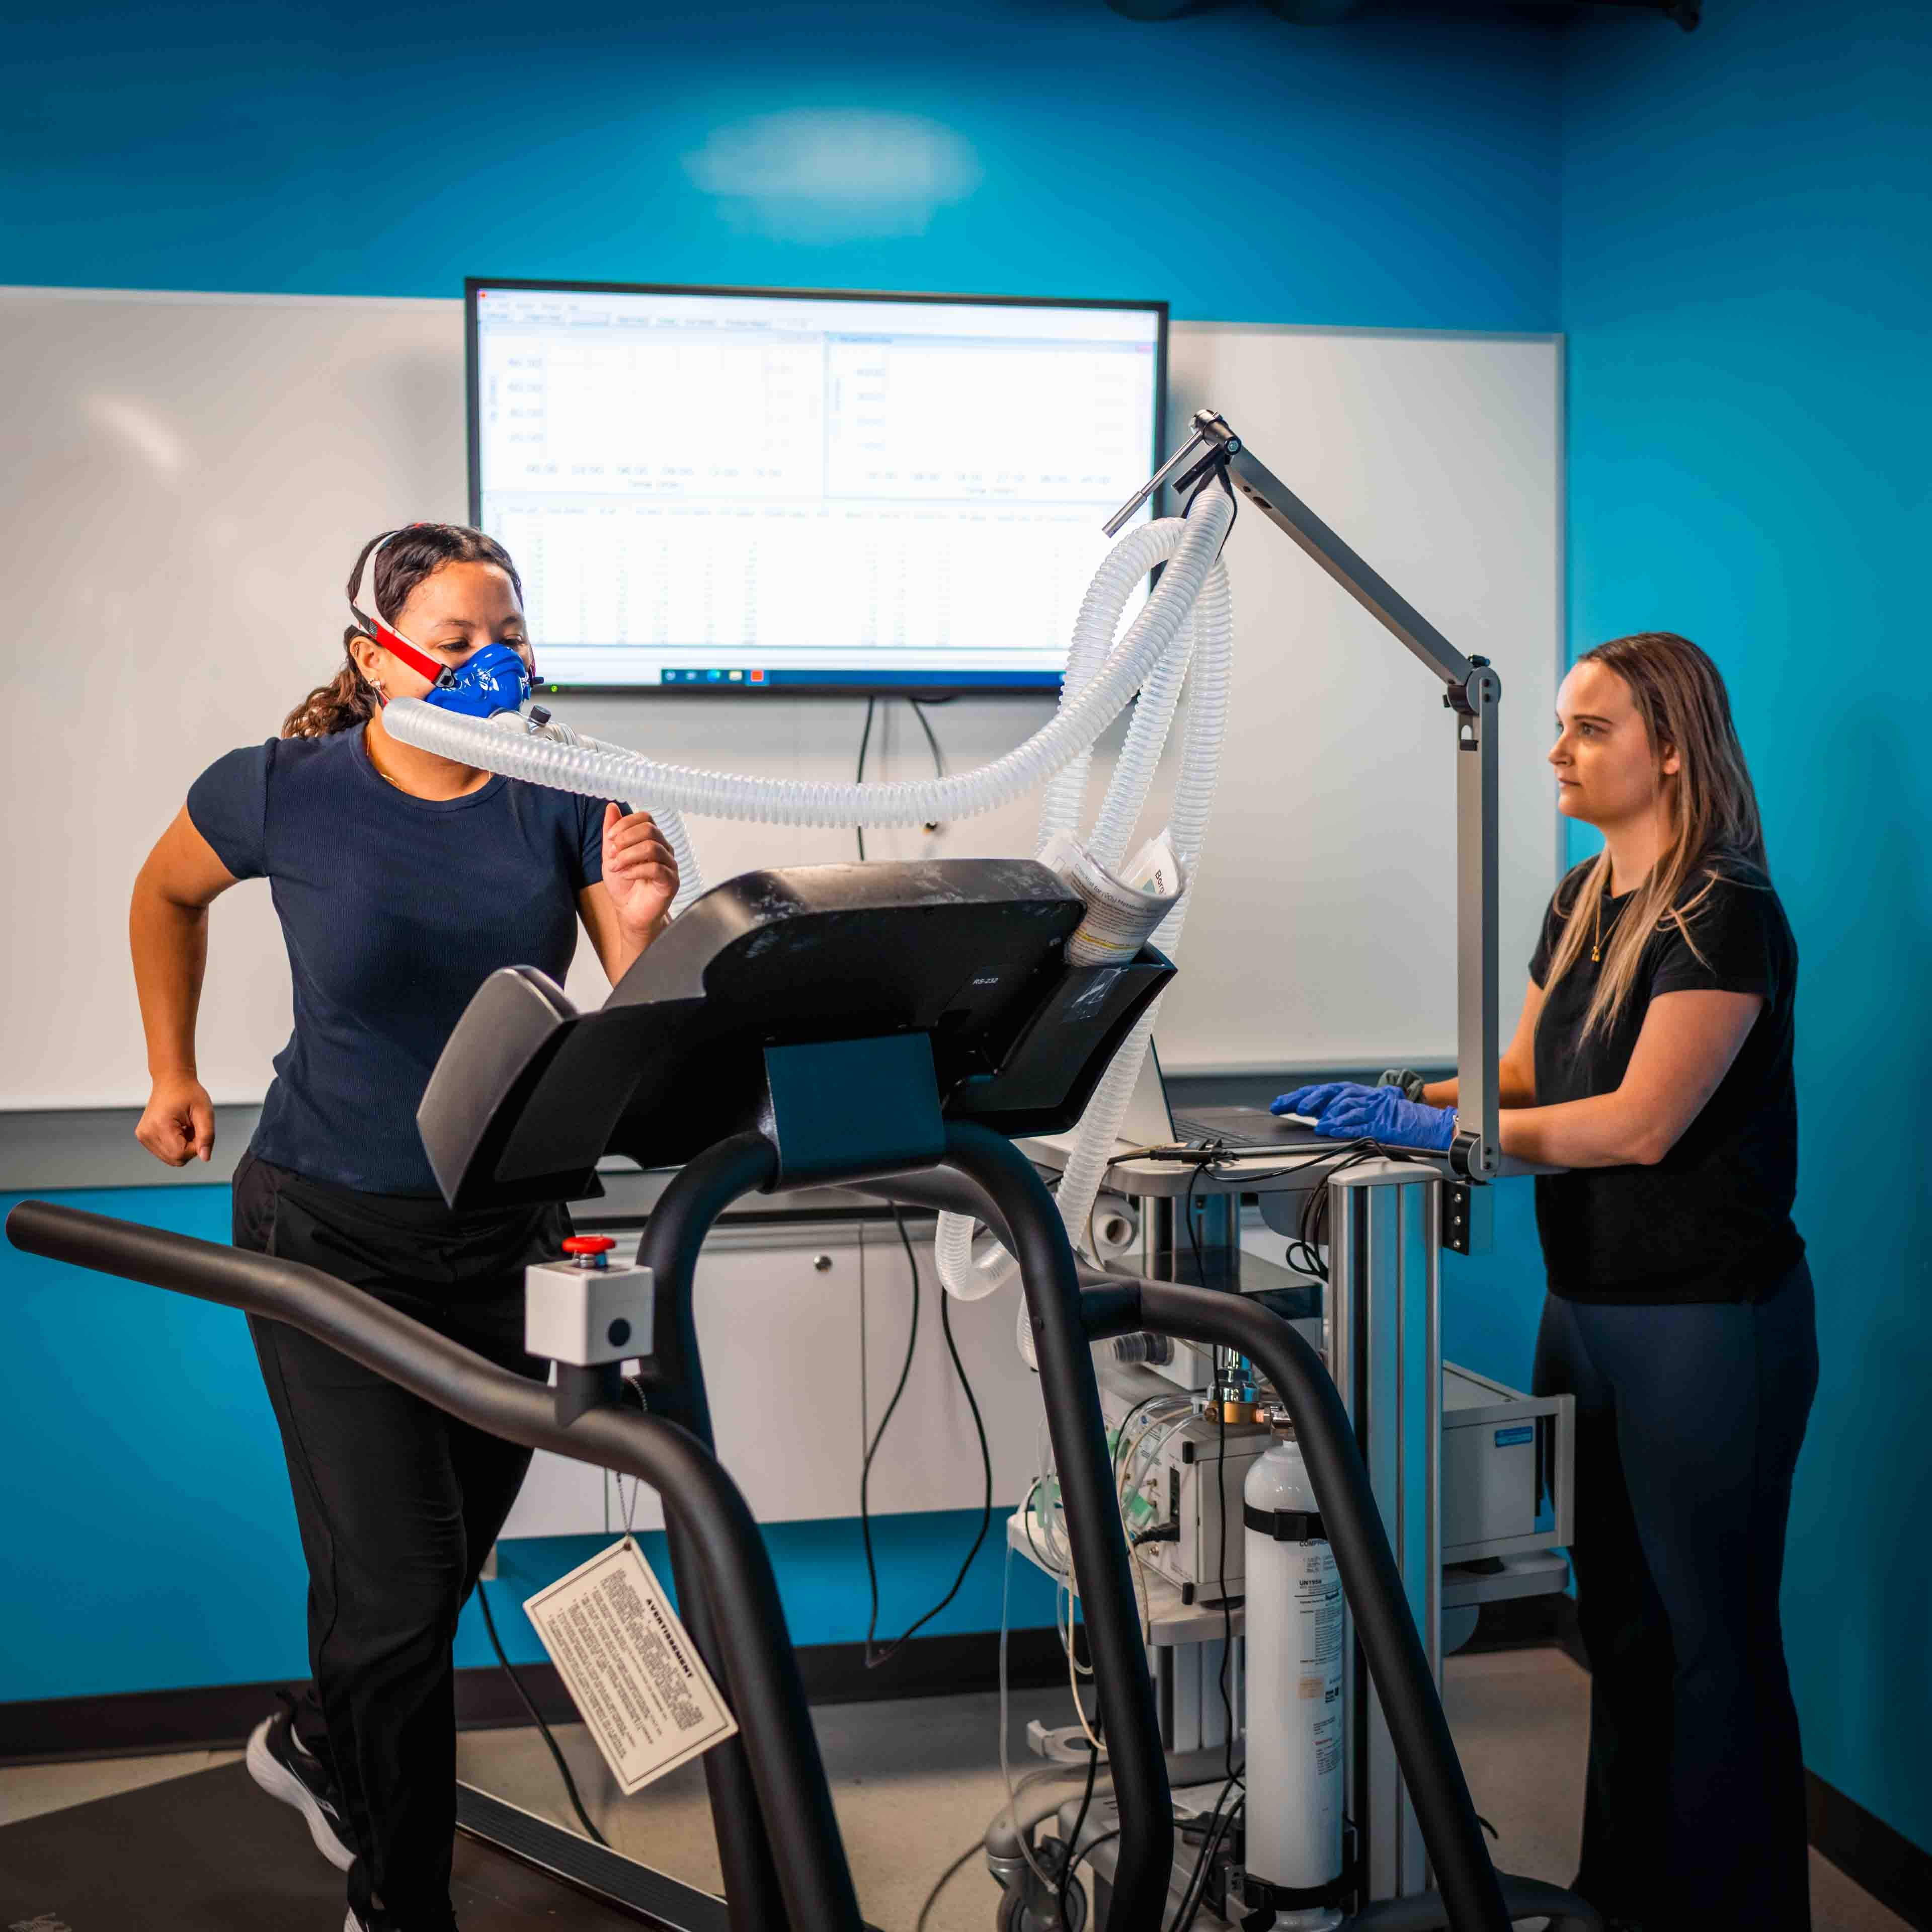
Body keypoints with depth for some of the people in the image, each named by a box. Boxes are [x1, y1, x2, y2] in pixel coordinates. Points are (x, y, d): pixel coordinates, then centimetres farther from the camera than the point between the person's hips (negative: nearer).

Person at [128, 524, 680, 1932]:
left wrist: (644, 919, -29)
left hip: (505, 1225, 4)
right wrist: (174, 1073, 13)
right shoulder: (283, 793, -11)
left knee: (450, 1553, 17)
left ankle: (318, 1742, 50)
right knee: (398, 1579, -7)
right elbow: (166, 893, 11)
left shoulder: (565, 800, -6)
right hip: (331, 1229, -3)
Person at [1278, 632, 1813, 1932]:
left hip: (1704, 1321, -9)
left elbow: (1637, 1124, -23)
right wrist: (1396, 1095, -1)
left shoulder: (1725, 916, -16)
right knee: (1618, 1618, 18)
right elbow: (1524, 1071, 16)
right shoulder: (1584, 900, 10)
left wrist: (1439, 1127, -23)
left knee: (1711, 1635, 3)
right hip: (1588, 1305, 9)